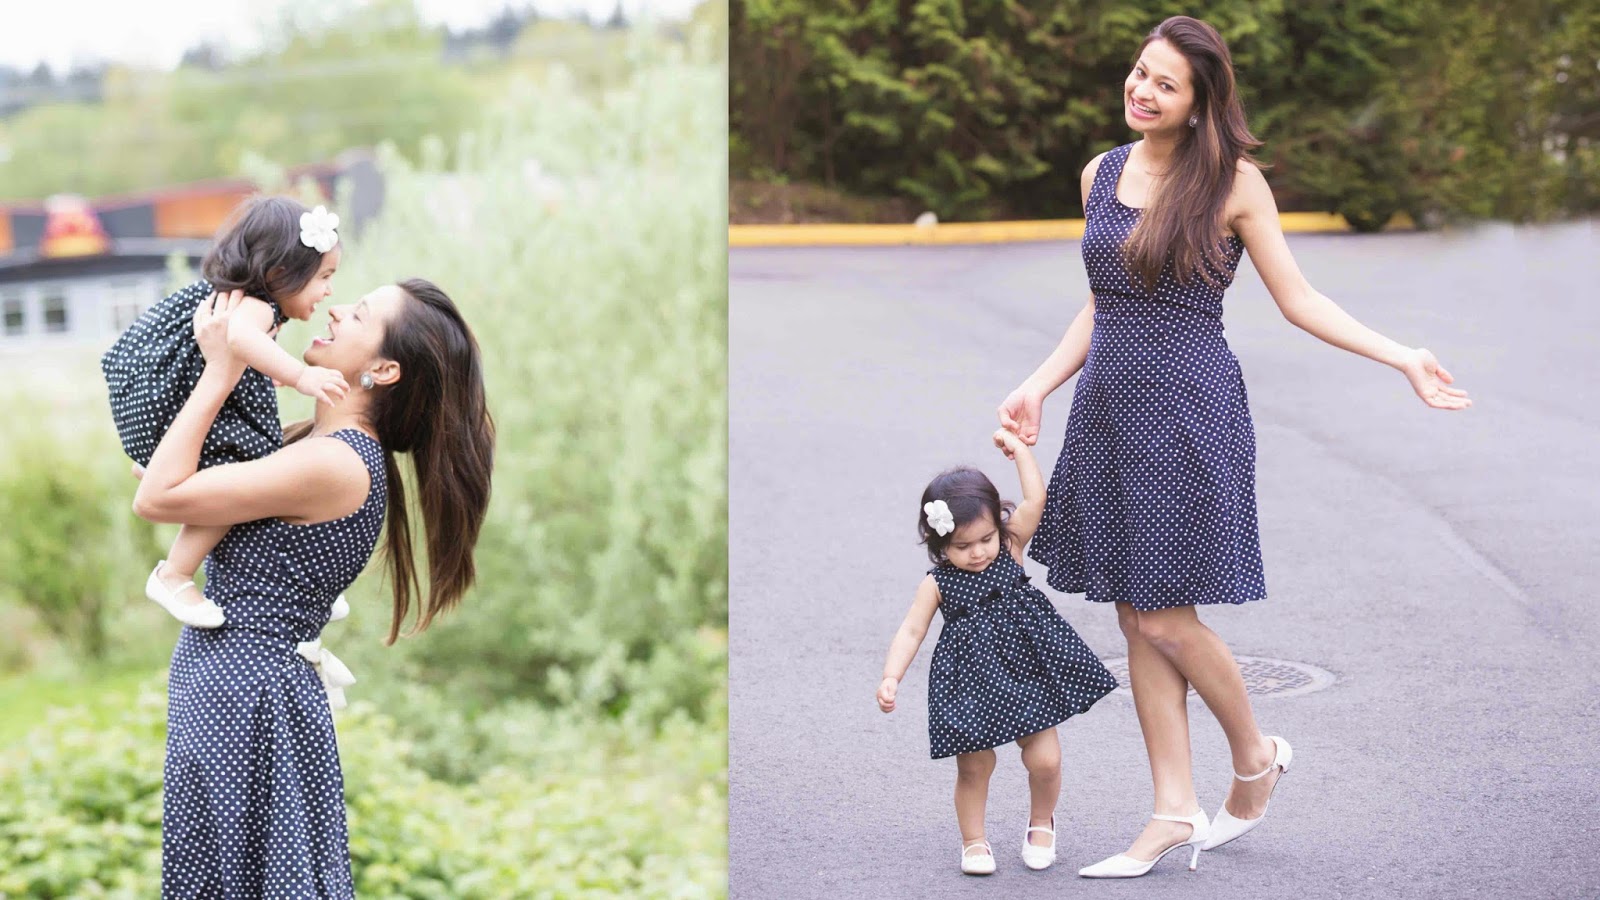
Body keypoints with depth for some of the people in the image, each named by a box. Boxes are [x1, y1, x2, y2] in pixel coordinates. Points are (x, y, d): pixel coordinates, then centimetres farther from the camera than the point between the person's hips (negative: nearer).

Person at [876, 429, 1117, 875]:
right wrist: (891, 677, -20)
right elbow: (911, 632, -8)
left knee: (1045, 760, -1)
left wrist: (1017, 448, -7)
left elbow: (1035, 499, -10)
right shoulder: (937, 583, -7)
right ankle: (974, 841, 24)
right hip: (973, 683, -1)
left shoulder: (1010, 549, -3)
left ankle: (1041, 822, 27)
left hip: (1027, 673, 1)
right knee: (974, 767, 3)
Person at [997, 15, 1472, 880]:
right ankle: (1175, 812, 14)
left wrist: (1401, 357, -8)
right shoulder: (1101, 174, 9)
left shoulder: (1233, 182, -6)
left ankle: (1256, 757, 19)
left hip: (1188, 407, -6)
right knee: (1137, 620, 6)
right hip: (1108, 408, 6)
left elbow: (1298, 300, -1)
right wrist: (1040, 385, 10)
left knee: (1163, 618, -6)